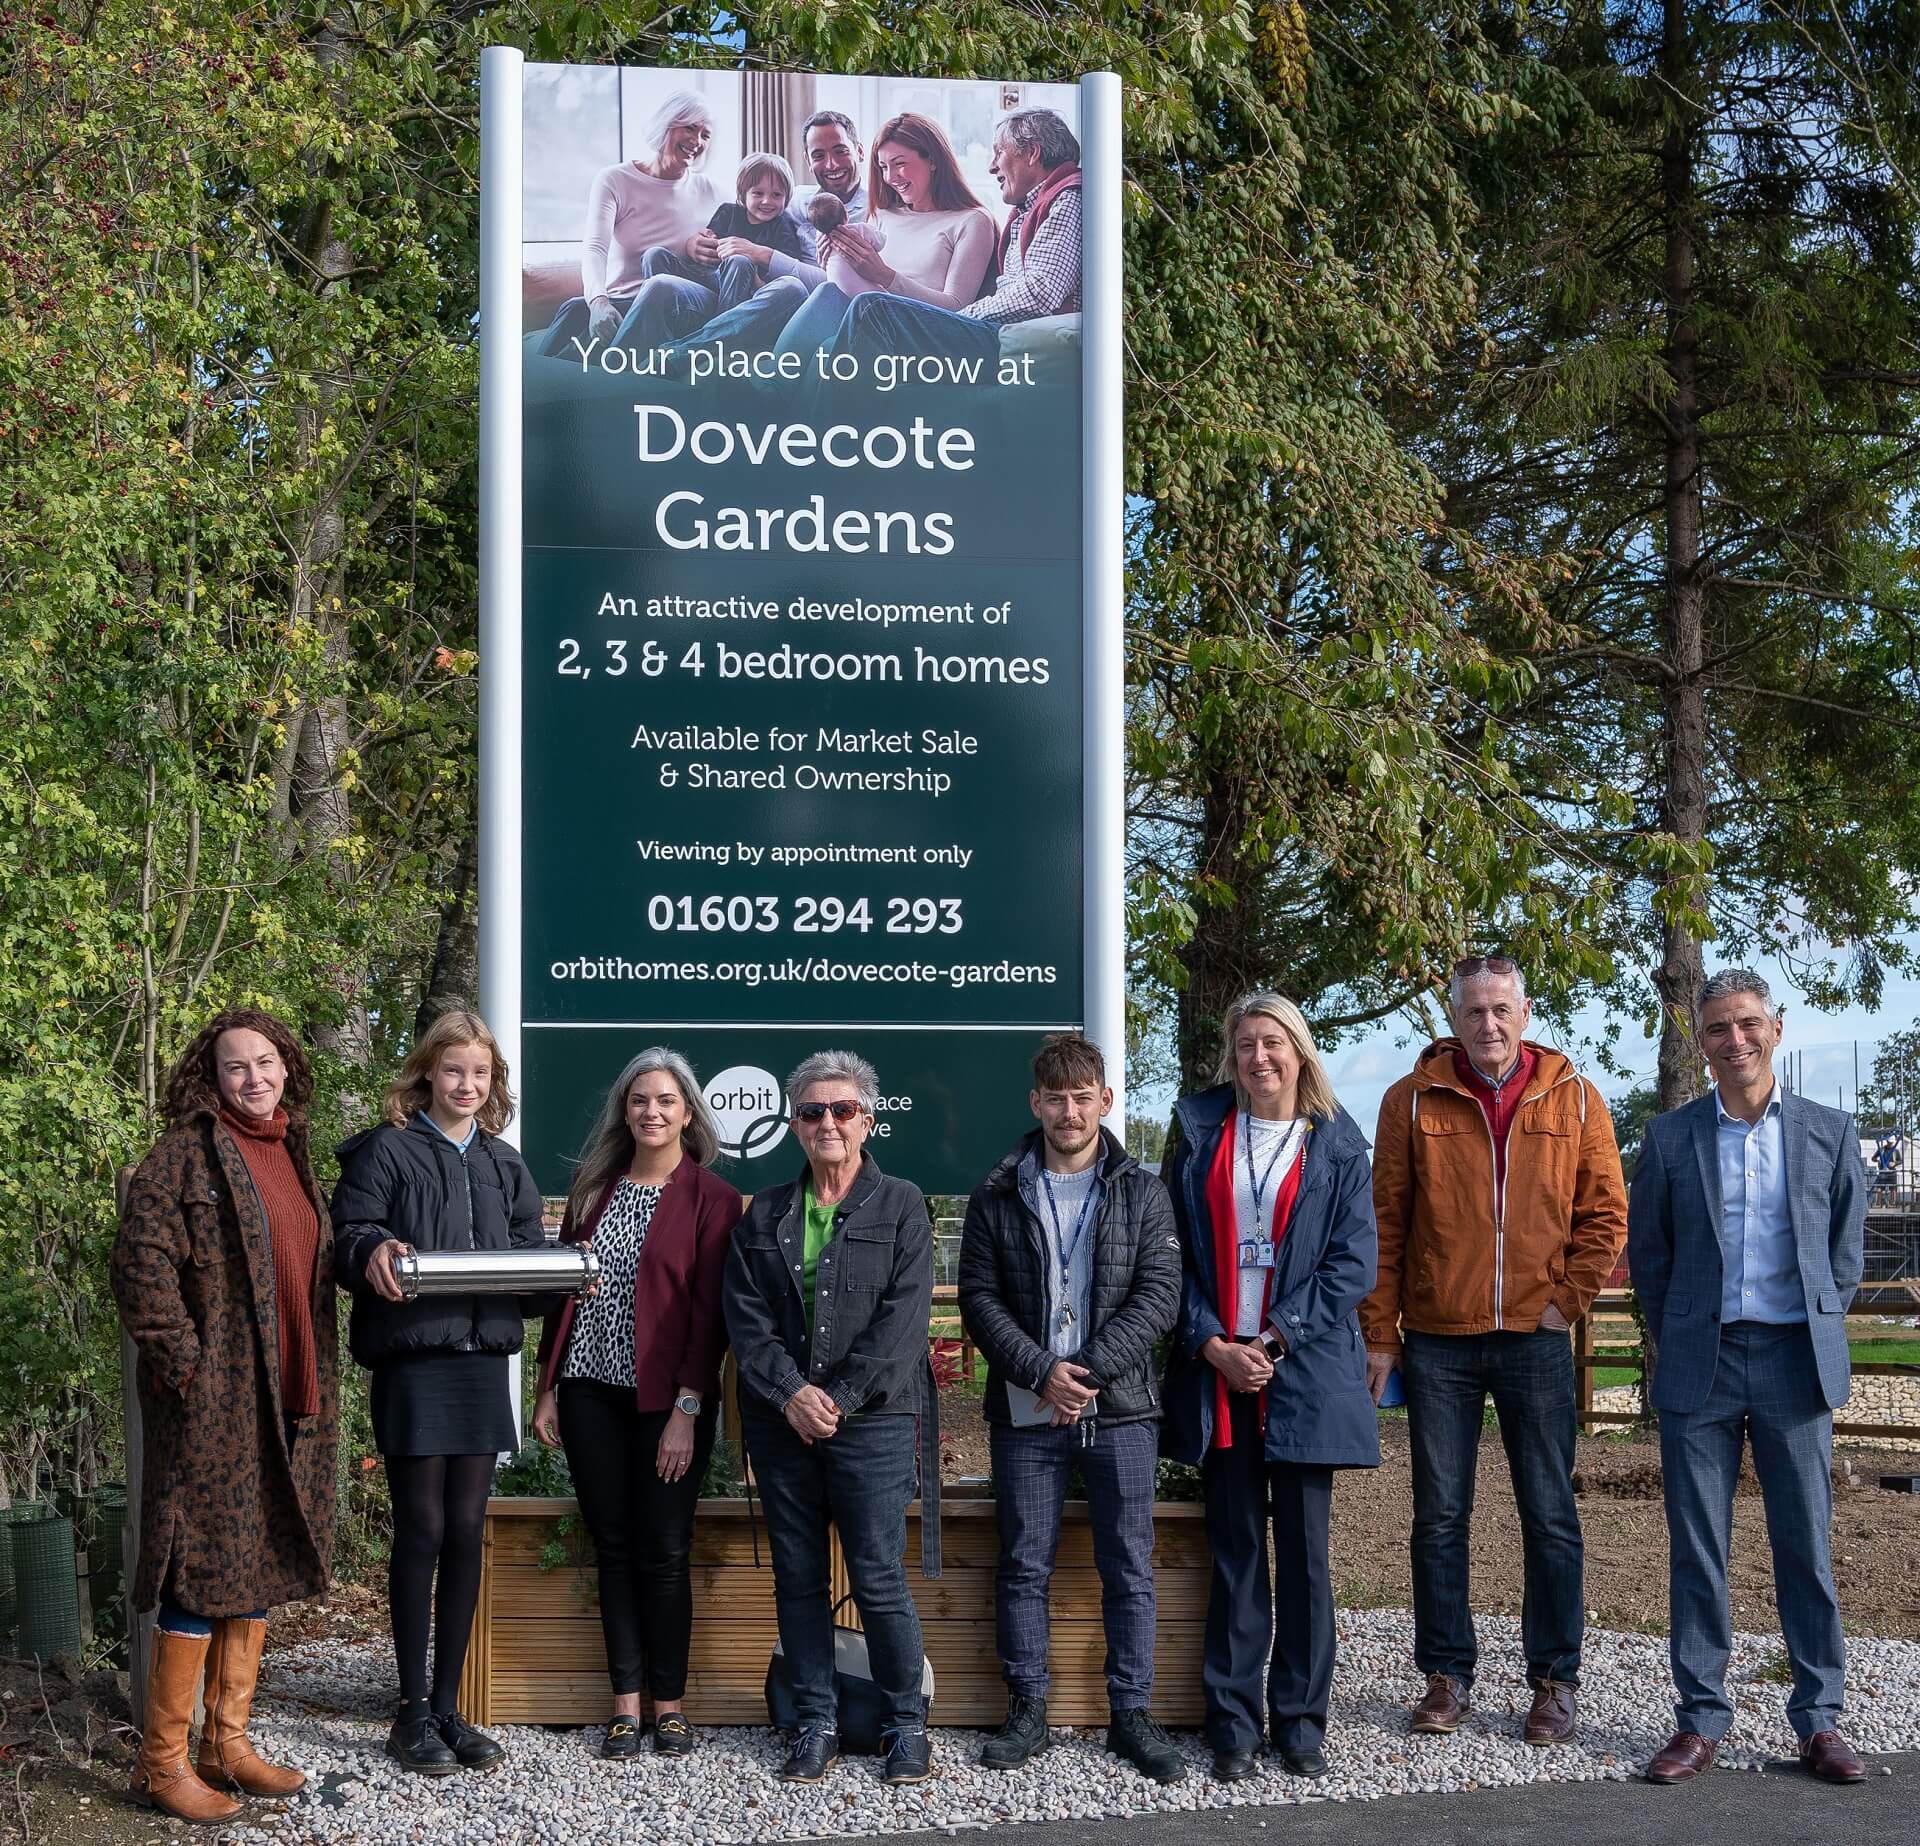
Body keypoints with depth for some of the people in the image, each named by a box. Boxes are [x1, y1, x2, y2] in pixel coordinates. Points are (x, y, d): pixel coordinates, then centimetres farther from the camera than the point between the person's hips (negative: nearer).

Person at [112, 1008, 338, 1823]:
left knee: (260, 1569, 12)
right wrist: (185, 1368, -17)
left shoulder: (292, 1157, 15)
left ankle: (227, 1743, 23)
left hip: (287, 1402, 8)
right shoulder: (185, 1156, -8)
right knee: (206, 1570, -4)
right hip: (214, 1402, -8)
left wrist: (319, 1382, 14)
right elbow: (142, 1267, -16)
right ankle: (162, 1761, 6)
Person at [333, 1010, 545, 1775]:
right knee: (421, 1530, -2)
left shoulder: (504, 1164, 16)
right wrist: (372, 1251, -30)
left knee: (467, 1531, 7)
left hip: (483, 1359, 5)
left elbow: (528, 1246, 18)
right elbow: (349, 1235, -8)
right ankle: (412, 1712, 7)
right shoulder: (386, 1151, 0)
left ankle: (448, 1706, 16)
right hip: (411, 1358, -5)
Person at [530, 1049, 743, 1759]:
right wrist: (548, 1388, 7)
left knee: (664, 1553, 0)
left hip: (667, 1400, -4)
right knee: (613, 1547, 6)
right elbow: (561, 1287, 12)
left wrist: (688, 1409, -14)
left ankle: (668, 1704, 11)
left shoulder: (712, 1199, -3)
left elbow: (709, 1311, -8)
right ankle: (625, 1701, 12)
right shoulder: (593, 1187, 10)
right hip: (591, 1392, 4)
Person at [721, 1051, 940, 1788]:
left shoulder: (901, 1207, 3)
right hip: (782, 1422, 4)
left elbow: (902, 1317, -6)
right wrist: (792, 1393, -10)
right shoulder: (765, 1215, 13)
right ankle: (816, 1723, 15)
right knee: (798, 1579, 6)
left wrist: (839, 1397, -12)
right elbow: (745, 1315, 4)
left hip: (872, 1420, -3)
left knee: (879, 1580, -5)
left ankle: (906, 1724, 8)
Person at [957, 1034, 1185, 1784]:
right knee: (1024, 1566, 6)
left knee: (1129, 1568, 3)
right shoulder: (998, 1195, 5)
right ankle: (1027, 1709, 16)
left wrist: (1088, 1371, -13)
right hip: (1025, 1411, 0)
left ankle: (1131, 1714, 12)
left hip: (1120, 1409, 0)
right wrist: (1041, 1372, -13)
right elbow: (978, 1297, 0)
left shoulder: (1142, 1192, 4)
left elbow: (1159, 1293, -3)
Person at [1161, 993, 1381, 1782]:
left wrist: (1278, 1338, -10)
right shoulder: (1199, 1132, 8)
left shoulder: (1335, 1145, 4)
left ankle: (1300, 1719, 12)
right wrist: (1212, 1345, -7)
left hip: (1304, 1370, -1)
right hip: (1217, 1367, 1)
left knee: (1303, 1554, 3)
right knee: (1235, 1552, 4)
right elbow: (1173, 1250, 4)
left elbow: (1353, 1261, -1)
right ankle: (1234, 1723, 9)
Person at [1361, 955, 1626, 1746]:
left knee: (1550, 1516, 3)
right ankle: (1447, 1675, 16)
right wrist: (1380, 1333, -1)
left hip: (1535, 1339, 0)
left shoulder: (1574, 1100, 4)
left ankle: (1556, 1681, 13)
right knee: (1439, 1516, 5)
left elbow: (1604, 1213, 7)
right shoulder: (1413, 1101, 2)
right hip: (1437, 1340, 0)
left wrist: (1568, 1299, -4)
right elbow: (1384, 1224, 2)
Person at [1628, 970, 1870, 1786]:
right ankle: (1700, 1722, 11)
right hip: (1700, 1367, 0)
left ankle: (1819, 1722, 13)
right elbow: (1646, 1251, 11)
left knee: (1806, 1545, 4)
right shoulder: (1671, 1136, 4)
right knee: (1696, 1548, 3)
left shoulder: (1829, 1131, 5)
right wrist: (1677, 1341, 8)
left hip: (1793, 1362, 0)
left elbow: (1847, 1249, 12)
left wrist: (1817, 1334, 6)